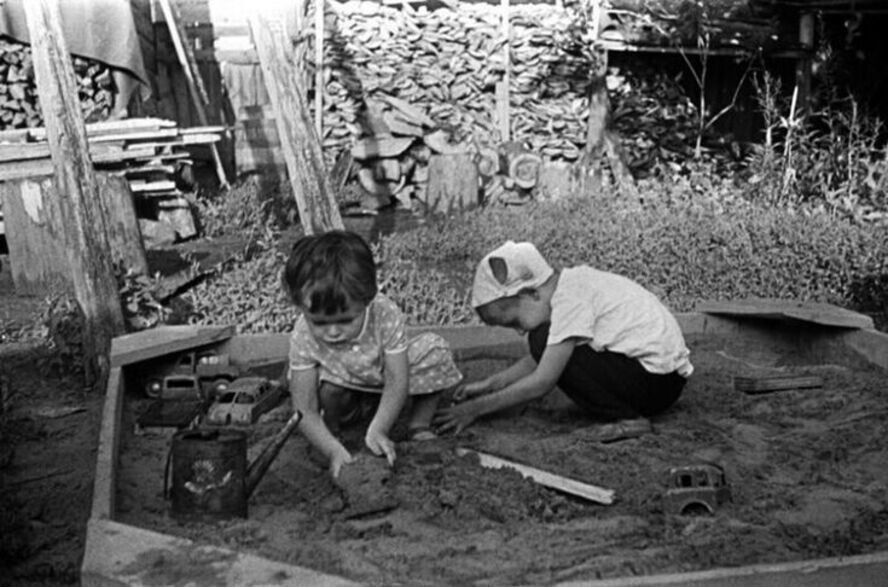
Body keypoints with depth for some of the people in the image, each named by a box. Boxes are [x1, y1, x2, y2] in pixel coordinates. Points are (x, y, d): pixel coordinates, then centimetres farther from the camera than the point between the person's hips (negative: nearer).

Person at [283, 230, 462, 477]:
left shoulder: (386, 315, -34)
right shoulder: (303, 338, -32)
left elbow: (397, 382, -28)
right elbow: (305, 411, -31)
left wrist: (378, 430, -40)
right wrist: (333, 450, -45)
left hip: (384, 381, 1)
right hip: (345, 393, -1)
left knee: (434, 350, -22)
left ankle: (419, 425, -2)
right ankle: (332, 424, -1)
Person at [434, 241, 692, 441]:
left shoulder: (571, 299, -19)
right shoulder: (569, 282, 7)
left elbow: (542, 381, -20)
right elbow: (540, 360, 15)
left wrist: (476, 408, -14)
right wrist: (489, 384, 8)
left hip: (659, 380, -10)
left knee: (544, 342, -15)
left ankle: (626, 418, -12)